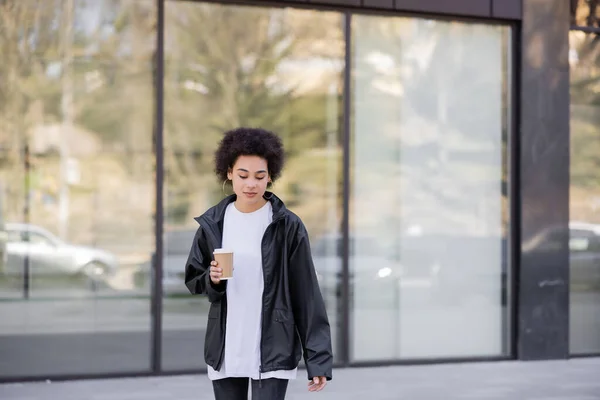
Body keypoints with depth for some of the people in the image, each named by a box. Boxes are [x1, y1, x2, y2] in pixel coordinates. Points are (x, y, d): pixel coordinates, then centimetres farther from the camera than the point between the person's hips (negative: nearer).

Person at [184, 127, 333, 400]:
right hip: (225, 350, 4)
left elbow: (307, 295, -7)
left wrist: (318, 359, -11)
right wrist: (212, 279, -12)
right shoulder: (212, 224, 2)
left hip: (273, 351, -4)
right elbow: (193, 280, 12)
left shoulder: (288, 226, -7)